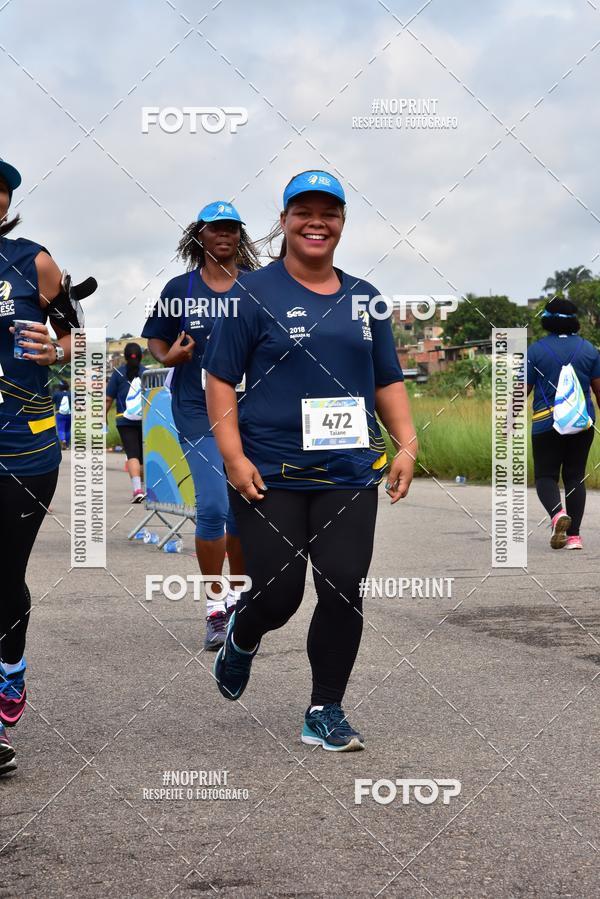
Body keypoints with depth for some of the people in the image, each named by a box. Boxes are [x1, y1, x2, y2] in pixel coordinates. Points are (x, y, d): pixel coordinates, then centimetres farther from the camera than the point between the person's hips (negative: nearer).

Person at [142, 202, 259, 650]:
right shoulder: (180, 288, 3)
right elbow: (156, 339, 10)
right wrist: (168, 357, -11)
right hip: (197, 410, -1)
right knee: (212, 507, -13)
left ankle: (238, 596, 26)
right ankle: (216, 605, -1)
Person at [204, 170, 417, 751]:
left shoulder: (364, 299, 13)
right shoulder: (255, 293, -1)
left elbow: (388, 381, 17)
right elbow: (220, 378, -3)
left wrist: (406, 445, 3)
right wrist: (234, 457, -12)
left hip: (350, 476, 4)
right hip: (269, 476, -3)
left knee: (342, 591, -3)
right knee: (278, 594, -3)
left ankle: (325, 713, 12)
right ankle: (241, 639, 33)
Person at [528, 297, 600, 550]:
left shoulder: (535, 351, -4)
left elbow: (522, 390, -3)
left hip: (547, 423, -3)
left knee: (545, 475, 6)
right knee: (575, 476, 9)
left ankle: (557, 514, -23)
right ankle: (574, 535, 3)